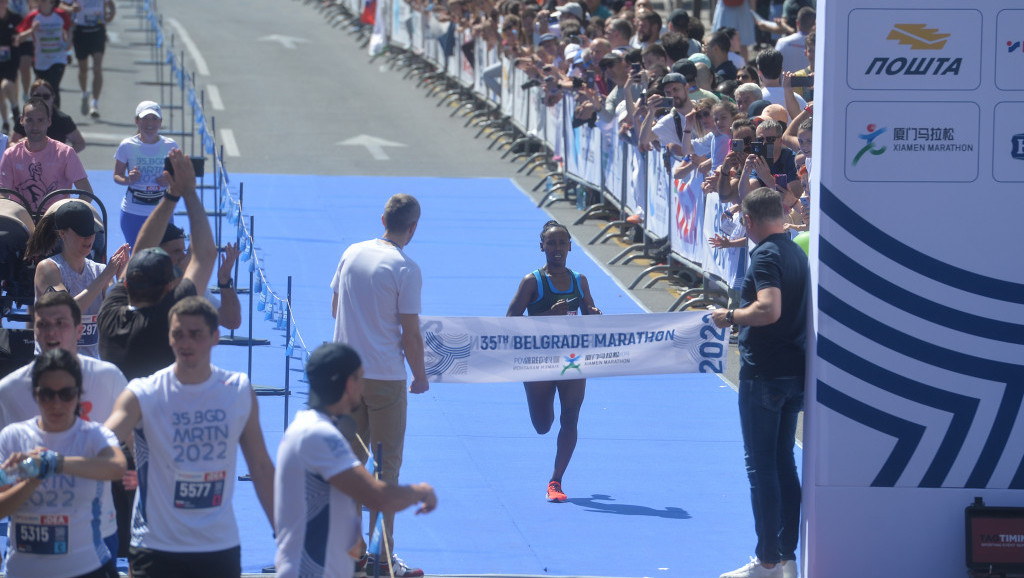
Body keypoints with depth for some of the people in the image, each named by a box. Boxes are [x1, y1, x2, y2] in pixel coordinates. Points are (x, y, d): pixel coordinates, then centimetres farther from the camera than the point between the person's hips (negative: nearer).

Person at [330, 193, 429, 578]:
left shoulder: (352, 253, 3)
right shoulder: (406, 269, -14)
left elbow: (335, 308, 13)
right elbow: (410, 333, -13)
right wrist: (420, 377, 0)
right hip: (385, 375, -6)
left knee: (351, 459, 15)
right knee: (387, 464, 2)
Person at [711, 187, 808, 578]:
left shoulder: (766, 256, -16)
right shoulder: (796, 252, 12)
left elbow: (769, 309, -29)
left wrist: (730, 317, -15)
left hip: (763, 374, -8)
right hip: (793, 372, 8)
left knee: (761, 466, -3)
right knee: (784, 464, 13)